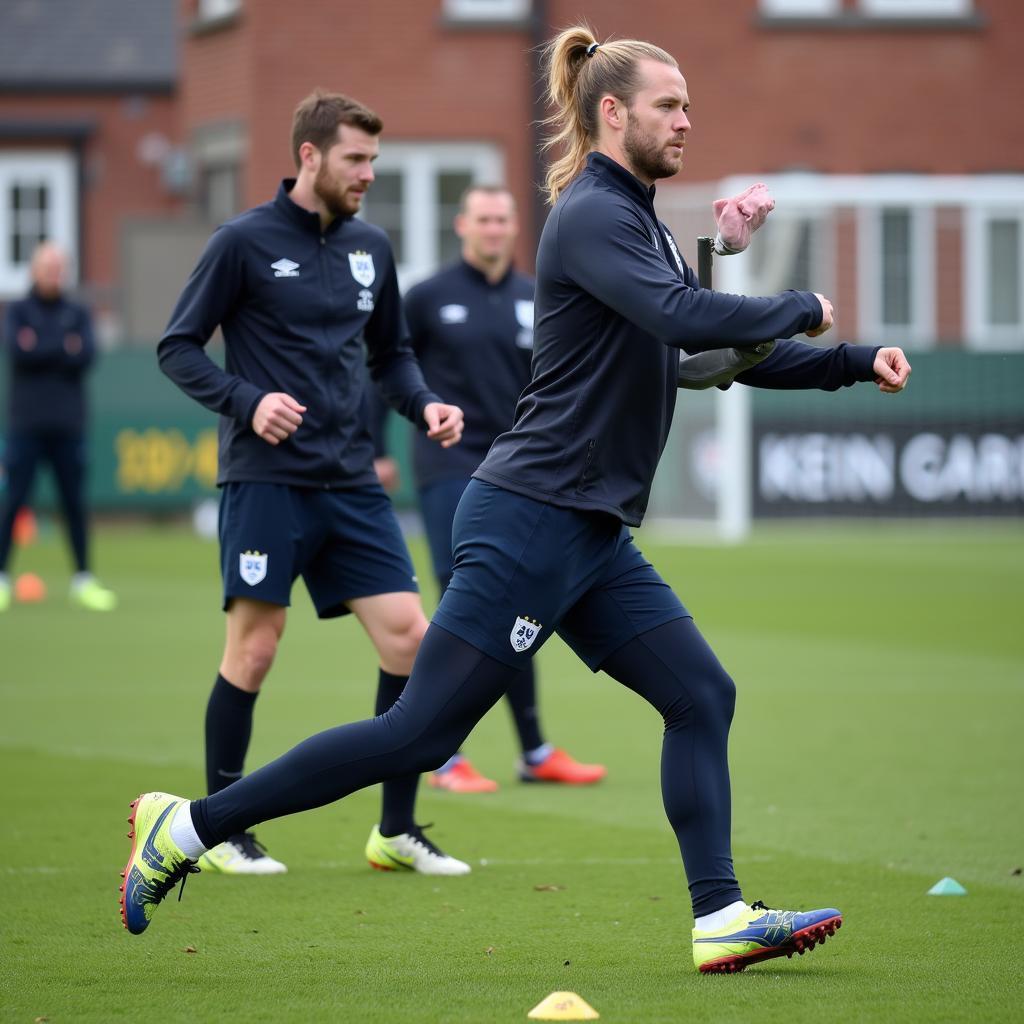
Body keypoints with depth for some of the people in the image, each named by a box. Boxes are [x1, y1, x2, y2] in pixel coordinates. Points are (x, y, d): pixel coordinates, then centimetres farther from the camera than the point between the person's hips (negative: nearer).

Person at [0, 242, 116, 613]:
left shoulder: (78, 315, 11)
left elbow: (86, 356, -5)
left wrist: (41, 347, -10)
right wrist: (65, 347, -9)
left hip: (68, 426, 2)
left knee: (75, 502, 2)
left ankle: (83, 580, 8)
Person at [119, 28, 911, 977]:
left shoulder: (640, 224, 17)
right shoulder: (591, 216, -13)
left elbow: (731, 351, 24)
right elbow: (685, 319, -28)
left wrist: (856, 363, 14)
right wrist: (804, 309, -13)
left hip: (592, 538, 10)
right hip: (530, 520, -10)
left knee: (701, 695, 3)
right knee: (420, 731, -9)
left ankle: (721, 917, 3)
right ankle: (188, 825, -3)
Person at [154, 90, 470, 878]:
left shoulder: (371, 248, 11)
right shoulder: (245, 242, -4)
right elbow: (178, 346, -2)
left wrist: (425, 404, 3)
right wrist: (245, 401, -18)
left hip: (351, 484, 5)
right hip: (267, 479, -5)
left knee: (409, 636, -3)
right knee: (254, 647, -3)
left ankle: (397, 829, 8)